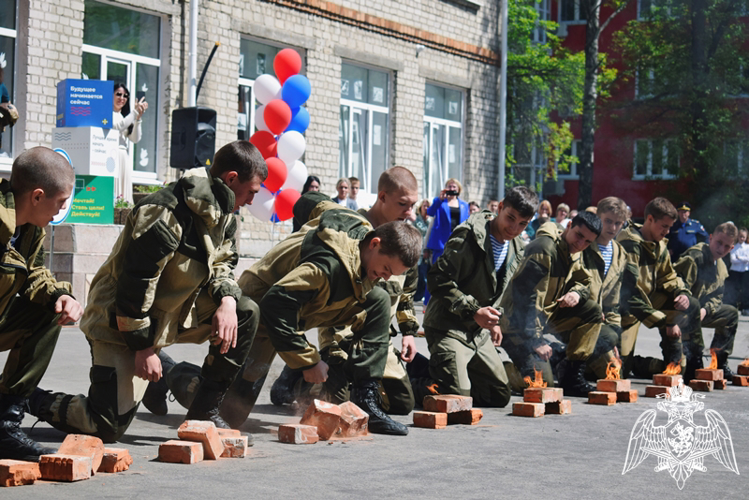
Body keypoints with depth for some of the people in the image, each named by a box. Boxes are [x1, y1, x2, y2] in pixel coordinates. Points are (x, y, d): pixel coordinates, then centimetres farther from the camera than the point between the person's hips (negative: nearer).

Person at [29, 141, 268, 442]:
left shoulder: (224, 214, 1)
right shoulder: (165, 214, -27)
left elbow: (221, 264, 10)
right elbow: (134, 284, -26)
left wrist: (227, 300, -13)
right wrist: (143, 347, -21)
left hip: (173, 313, 9)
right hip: (120, 323, -8)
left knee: (246, 313, -7)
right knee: (109, 426, -16)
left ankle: (203, 413, 2)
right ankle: (35, 401, 12)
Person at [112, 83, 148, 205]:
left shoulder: (125, 116, 21)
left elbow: (135, 139, 13)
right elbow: (118, 127, -15)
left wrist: (138, 118, 2)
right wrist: (135, 112, -11)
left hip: (124, 159, 7)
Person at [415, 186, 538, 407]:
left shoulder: (517, 249, 8)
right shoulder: (469, 236, -17)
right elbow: (438, 281, -21)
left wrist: (493, 319, 16)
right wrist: (474, 312, -25)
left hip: (479, 331, 8)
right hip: (449, 327, -8)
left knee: (500, 396, 9)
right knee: (457, 397, -21)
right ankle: (411, 386, 5)